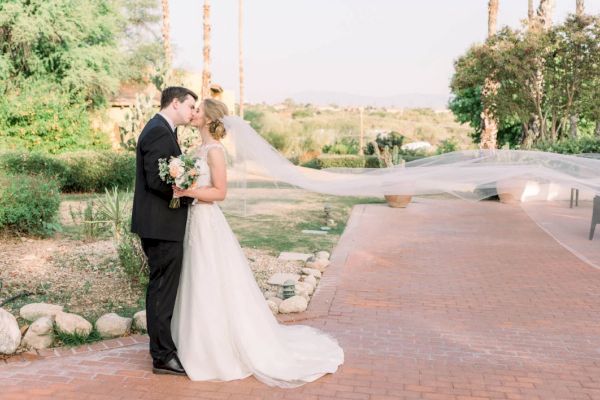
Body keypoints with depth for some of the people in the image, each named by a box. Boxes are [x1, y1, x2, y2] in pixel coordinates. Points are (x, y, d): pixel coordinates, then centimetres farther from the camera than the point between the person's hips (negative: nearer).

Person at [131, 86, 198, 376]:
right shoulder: (160, 132, -16)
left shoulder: (160, 129, 17)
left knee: (162, 287, 18)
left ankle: (164, 346, 30)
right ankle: (163, 356, 7)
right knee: (163, 289, -3)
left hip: (158, 224, 11)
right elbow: (156, 181, -23)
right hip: (162, 225, -11)